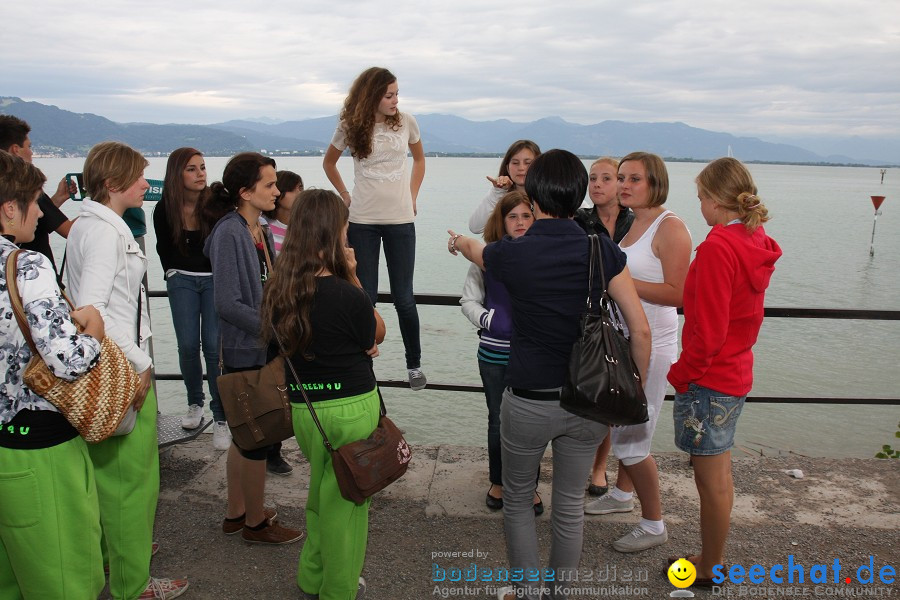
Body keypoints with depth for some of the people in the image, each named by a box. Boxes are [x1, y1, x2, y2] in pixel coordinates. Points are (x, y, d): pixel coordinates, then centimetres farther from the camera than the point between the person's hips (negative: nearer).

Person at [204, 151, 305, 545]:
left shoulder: (260, 230, 7)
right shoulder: (229, 233, -19)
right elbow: (228, 304, -22)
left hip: (262, 349, 9)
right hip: (249, 352, -9)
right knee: (258, 437, 5)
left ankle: (236, 512, 35)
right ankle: (256, 522, 23)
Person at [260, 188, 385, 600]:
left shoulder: (278, 289, -2)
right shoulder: (345, 294, -20)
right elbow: (378, 334, -1)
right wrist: (353, 277, -5)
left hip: (303, 405, 6)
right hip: (351, 407, -6)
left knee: (321, 492, 25)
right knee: (347, 500, 12)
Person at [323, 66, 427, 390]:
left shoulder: (406, 122, 0)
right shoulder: (351, 127, -1)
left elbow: (419, 159, 17)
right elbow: (329, 162, 16)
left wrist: (412, 197, 8)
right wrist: (345, 196, 7)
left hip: (400, 220, 0)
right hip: (362, 221, 0)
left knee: (403, 297, 3)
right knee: (365, 298, 4)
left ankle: (414, 364, 20)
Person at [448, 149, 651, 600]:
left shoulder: (510, 253, -12)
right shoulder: (602, 250, -8)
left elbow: (474, 249, 14)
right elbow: (641, 331, -7)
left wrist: (458, 241, 37)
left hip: (528, 404, -2)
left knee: (517, 500, 21)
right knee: (570, 505, 19)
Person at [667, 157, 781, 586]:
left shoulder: (718, 247, -22)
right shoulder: (756, 243, 6)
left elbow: (708, 330, -23)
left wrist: (681, 374, -9)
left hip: (709, 379, -9)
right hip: (736, 373, 9)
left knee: (712, 480, 6)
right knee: (718, 475, 20)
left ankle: (709, 569, 22)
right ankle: (713, 559, 34)